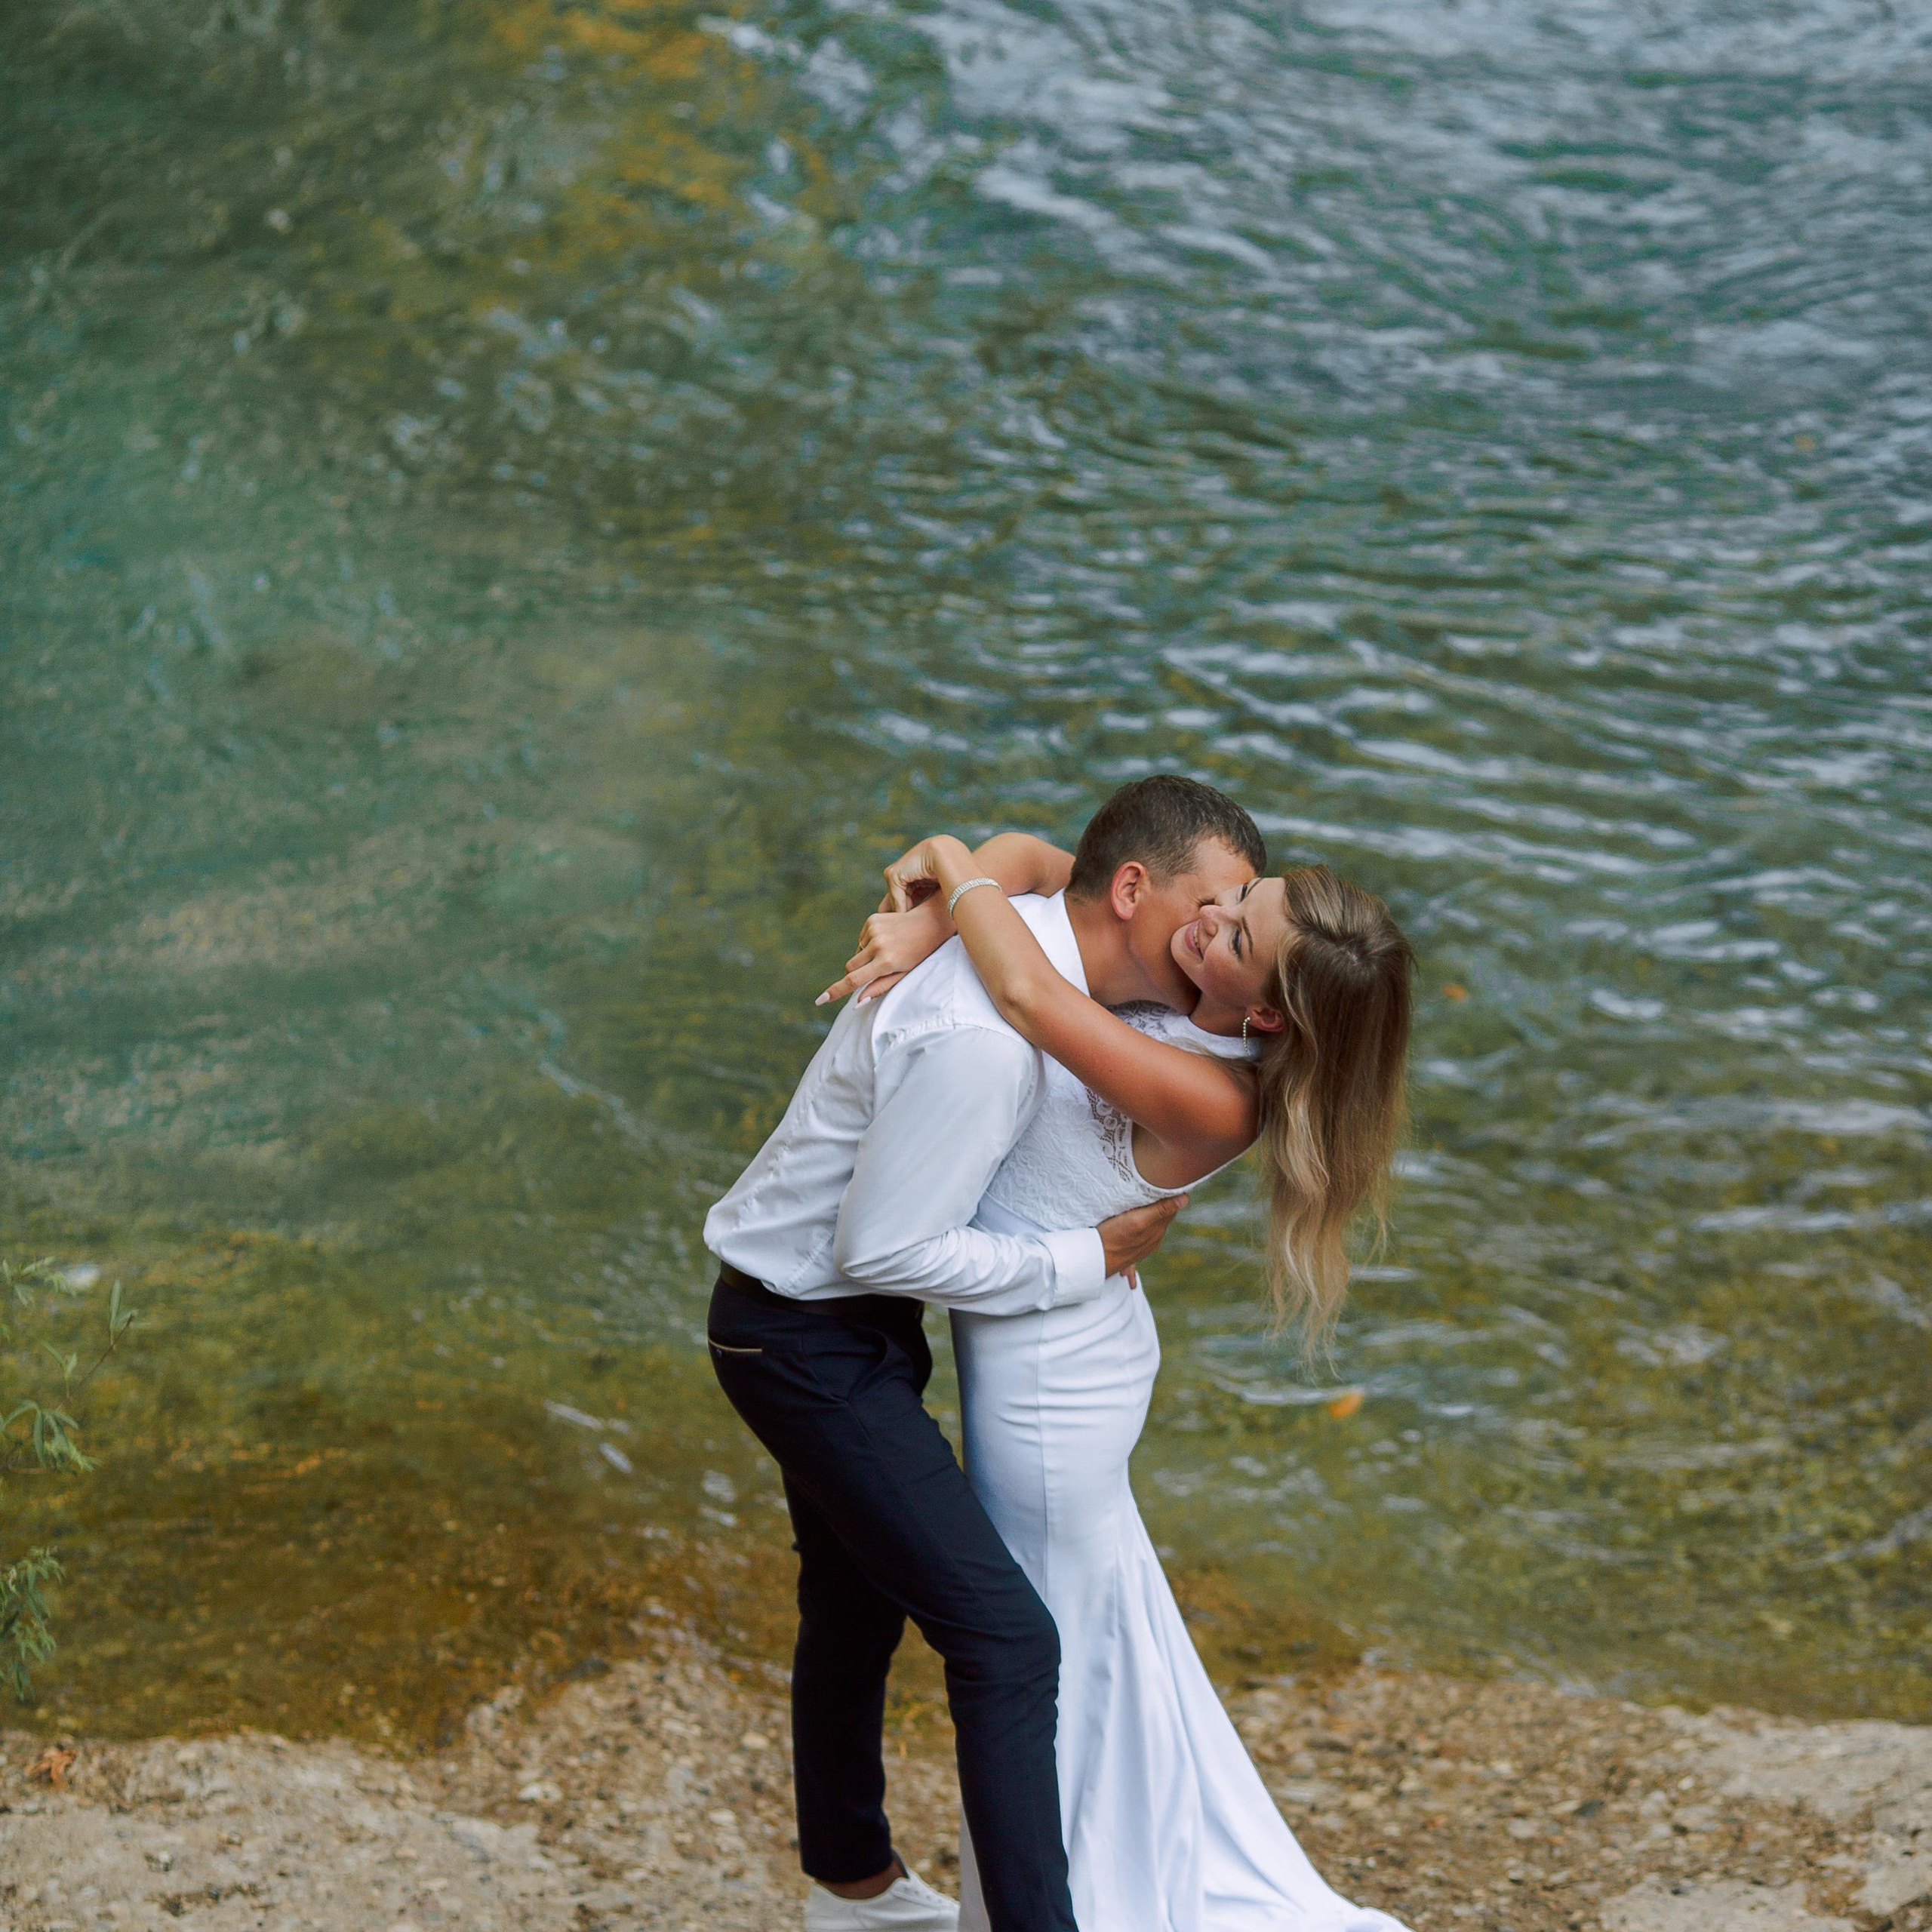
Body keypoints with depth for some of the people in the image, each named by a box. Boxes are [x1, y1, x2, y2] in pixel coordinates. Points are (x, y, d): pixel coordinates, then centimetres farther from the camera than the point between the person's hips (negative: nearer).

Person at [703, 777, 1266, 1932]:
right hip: (807, 1341, -11)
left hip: (853, 1320, 11)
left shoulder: (1025, 933, -4)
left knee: (856, 1602, 27)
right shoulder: (984, 1038, -33)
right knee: (1004, 1638, -13)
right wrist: (1085, 1262, -20)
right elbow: (882, 1247, -30)